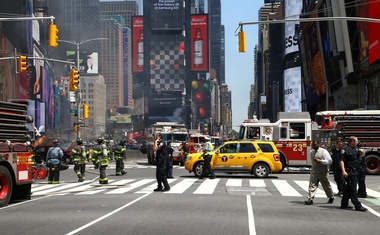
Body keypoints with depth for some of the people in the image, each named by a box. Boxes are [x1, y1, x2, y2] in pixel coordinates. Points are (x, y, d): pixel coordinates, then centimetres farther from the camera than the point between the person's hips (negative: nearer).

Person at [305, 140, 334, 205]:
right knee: (312, 185, -9)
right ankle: (310, 198, -13)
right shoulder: (311, 152, 8)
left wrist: (320, 161, -22)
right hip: (314, 171, 4)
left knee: (326, 185, 11)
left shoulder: (324, 151, -11)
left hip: (323, 172, -4)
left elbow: (329, 161, -15)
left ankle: (331, 197, 31)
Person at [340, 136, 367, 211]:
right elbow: (341, 160, -18)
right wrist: (343, 171, -27)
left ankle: (344, 204, 22)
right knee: (353, 189, -8)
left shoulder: (355, 149, 17)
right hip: (349, 172, -10)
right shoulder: (345, 149, -11)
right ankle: (357, 206, -9)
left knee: (349, 189, 14)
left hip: (354, 171, 10)